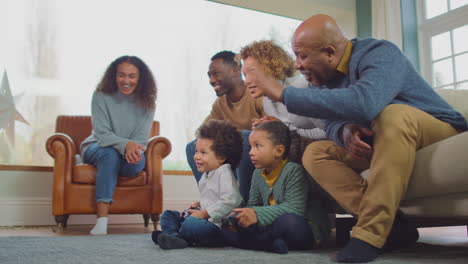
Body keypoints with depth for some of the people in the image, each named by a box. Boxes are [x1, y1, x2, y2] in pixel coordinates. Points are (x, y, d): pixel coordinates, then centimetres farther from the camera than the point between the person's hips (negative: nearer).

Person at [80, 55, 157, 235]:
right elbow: (102, 134, -19)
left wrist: (132, 148, -33)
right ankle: (102, 221, -44)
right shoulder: (101, 97, -10)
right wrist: (125, 144, -39)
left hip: (129, 153, 2)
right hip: (97, 148, -2)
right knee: (110, 154, -38)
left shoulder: (146, 102, -4)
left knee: (138, 163, -34)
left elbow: (141, 138, -10)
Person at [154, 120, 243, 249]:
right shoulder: (206, 174, 17)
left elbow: (230, 201, -24)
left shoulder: (224, 173, -13)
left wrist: (204, 213, -19)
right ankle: (174, 236, -20)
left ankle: (173, 234, -7)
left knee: (191, 224, -37)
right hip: (206, 219, 10)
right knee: (167, 214, 9)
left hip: (218, 227, -10)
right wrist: (200, 204, 13)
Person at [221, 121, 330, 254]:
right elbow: (253, 204, 10)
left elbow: (294, 208, -26)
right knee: (227, 229, -7)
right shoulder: (258, 174, 7)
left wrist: (258, 214, -32)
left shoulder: (293, 170, -17)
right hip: (273, 224, 7)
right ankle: (273, 244, -24)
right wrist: (240, 215, -13)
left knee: (289, 221, -42)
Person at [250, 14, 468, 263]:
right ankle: (392, 226, -20)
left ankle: (370, 235, -33)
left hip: (439, 131, -6)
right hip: (378, 142, 7)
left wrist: (283, 93, -40)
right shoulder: (324, 76, -3)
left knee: (393, 115, -37)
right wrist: (345, 132, -29)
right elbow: (333, 120, -3)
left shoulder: (380, 54, -26)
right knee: (315, 154, -9)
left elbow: (363, 104, -46)